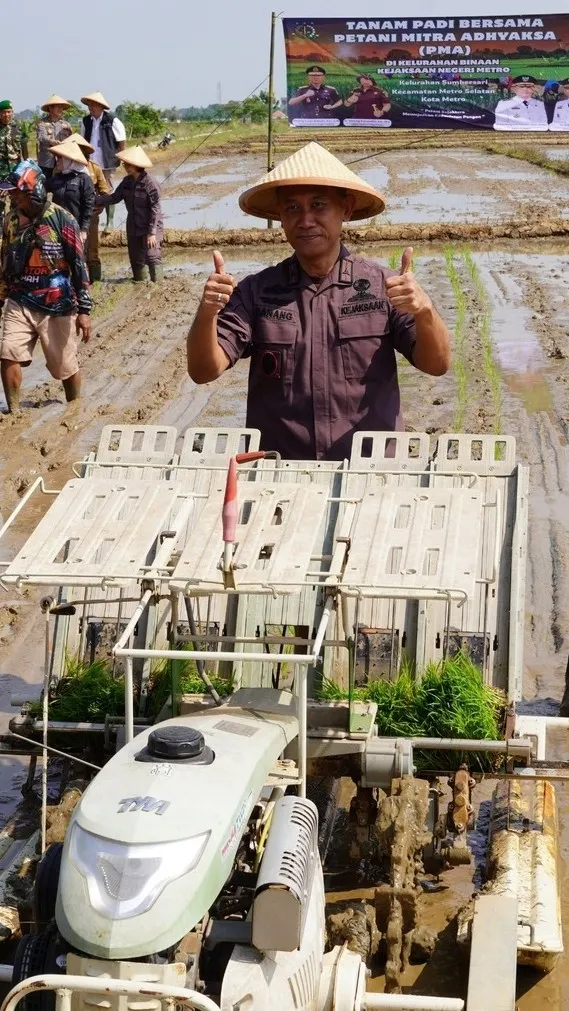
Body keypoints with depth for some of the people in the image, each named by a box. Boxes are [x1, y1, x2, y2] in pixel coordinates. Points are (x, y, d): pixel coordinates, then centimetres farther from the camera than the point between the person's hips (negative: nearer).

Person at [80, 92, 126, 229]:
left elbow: (122, 144, -4)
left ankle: (110, 222, 9)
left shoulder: (112, 121, -7)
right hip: (90, 165, 5)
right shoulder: (86, 121, 8)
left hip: (107, 165, -5)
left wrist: (116, 159, -5)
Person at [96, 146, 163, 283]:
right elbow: (114, 197, 10)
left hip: (150, 228, -8)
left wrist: (152, 232, -19)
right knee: (136, 260, 14)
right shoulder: (127, 182, 4)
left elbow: (155, 209, -17)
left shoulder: (150, 184, -17)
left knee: (153, 258, -15)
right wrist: (96, 200, -2)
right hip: (133, 228, 8)